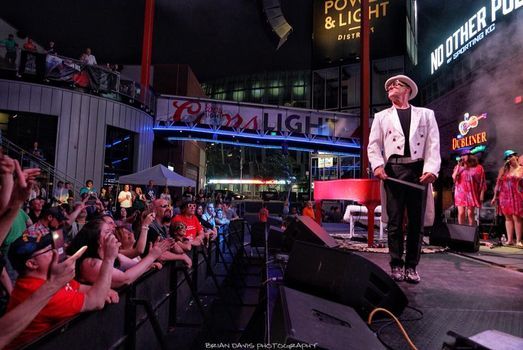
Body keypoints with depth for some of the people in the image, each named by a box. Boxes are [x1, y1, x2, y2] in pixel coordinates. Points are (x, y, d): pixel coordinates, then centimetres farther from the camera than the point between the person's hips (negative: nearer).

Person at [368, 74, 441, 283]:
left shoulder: (426, 114, 17)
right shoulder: (381, 116, 18)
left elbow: (433, 144, 5)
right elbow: (374, 145, 8)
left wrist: (431, 169, -11)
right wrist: (378, 165, -11)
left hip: (419, 170, 1)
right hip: (393, 170, 0)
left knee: (417, 222, 3)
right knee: (394, 221, -1)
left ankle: (412, 266, 13)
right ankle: (396, 265, 8)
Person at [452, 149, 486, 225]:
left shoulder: (478, 168, 4)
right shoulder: (458, 167, 11)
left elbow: (482, 183, 2)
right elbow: (454, 178, -3)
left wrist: (482, 194, -5)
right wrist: (458, 166, -4)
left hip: (472, 194, -1)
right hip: (460, 193, 1)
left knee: (470, 213, -1)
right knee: (461, 213, -3)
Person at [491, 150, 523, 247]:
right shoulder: (503, 170, 13)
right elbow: (498, 183, 11)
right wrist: (495, 196, 9)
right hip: (505, 197, 3)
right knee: (508, 218, 5)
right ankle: (509, 240, 9)